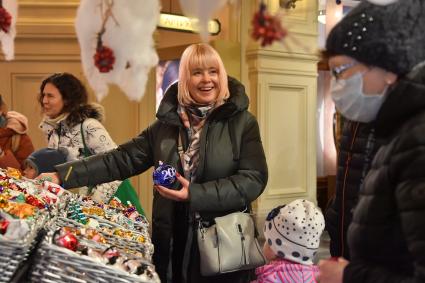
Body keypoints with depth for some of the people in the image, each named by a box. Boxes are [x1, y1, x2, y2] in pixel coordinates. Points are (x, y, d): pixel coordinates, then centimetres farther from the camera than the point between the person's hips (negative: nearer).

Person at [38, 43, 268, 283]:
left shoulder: (242, 122, -6)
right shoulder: (167, 123, 4)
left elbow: (254, 178, -12)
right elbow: (123, 159, 2)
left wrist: (194, 194, -21)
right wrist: (64, 175, -7)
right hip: (173, 241, 3)